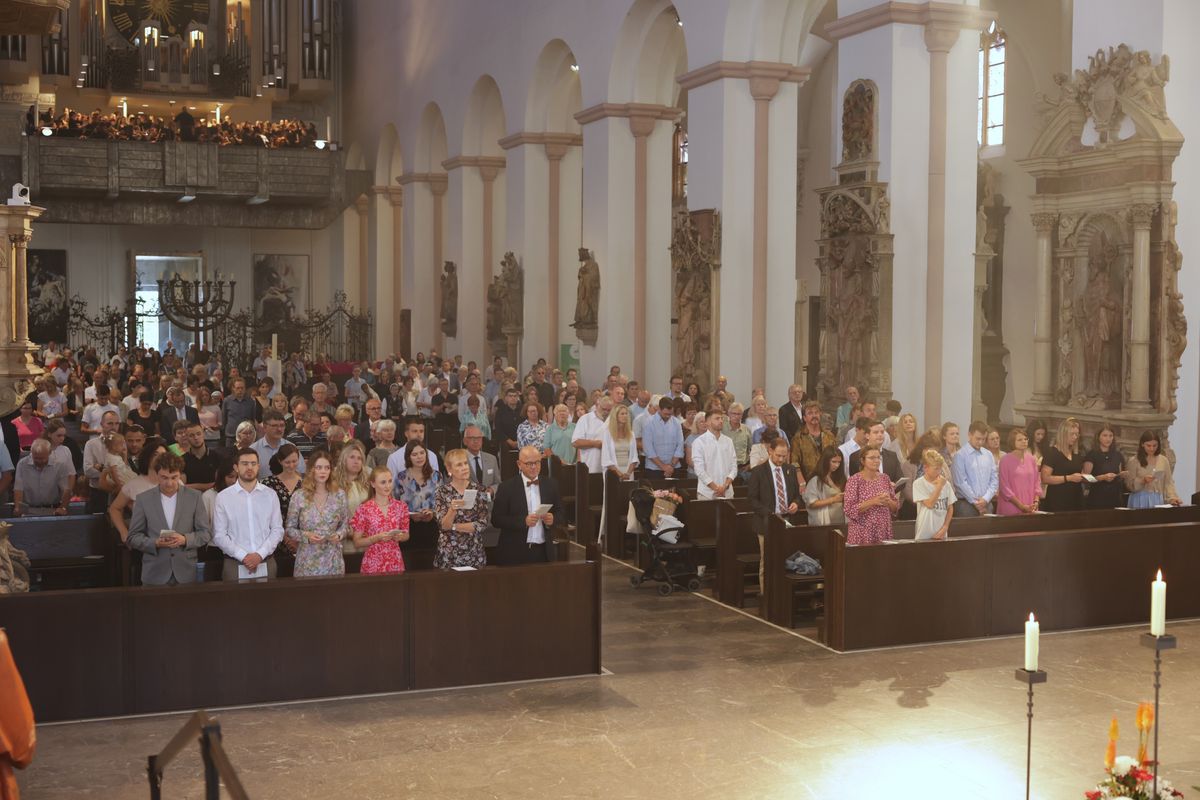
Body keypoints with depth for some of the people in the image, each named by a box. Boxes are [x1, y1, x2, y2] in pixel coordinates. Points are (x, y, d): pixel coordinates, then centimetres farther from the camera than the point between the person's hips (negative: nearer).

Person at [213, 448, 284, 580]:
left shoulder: (270, 495, 5)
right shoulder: (223, 497, 0)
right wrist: (243, 556, -12)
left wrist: (260, 554, -11)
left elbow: (277, 530, 2)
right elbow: (219, 535, -3)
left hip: (266, 564, 1)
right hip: (235, 565, -1)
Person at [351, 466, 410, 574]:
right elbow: (357, 542, -3)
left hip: (395, 562, 3)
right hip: (373, 564, -3)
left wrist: (400, 537, -8)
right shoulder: (364, 509, -6)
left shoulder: (400, 506, 3)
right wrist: (377, 538, -17)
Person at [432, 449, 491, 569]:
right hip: (448, 555, -1)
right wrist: (452, 509, -29)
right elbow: (443, 525, -11)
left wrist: (454, 527, -10)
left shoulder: (479, 490, -1)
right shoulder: (442, 492, -4)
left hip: (474, 554, 1)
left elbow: (483, 523, -7)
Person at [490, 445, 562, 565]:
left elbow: (559, 512, 12)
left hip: (544, 551, 3)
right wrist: (523, 521, -20)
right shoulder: (507, 487, -5)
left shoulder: (550, 484, 5)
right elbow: (496, 519, -8)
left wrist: (552, 519, -10)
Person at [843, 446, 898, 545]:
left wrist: (888, 501, -9)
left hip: (883, 532, 4)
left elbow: (896, 507, 12)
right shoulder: (854, 480, -6)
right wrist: (873, 502, -21)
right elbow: (850, 510, -13)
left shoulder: (884, 478, 8)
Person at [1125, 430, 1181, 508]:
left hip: (1158, 500, 3)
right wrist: (1142, 480, -20)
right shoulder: (1133, 461, -3)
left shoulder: (1164, 460, 8)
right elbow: (1130, 485, -4)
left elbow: (1168, 482, 8)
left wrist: (1172, 498, -6)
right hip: (1141, 501, -3)